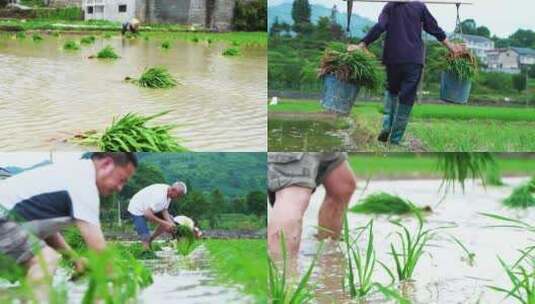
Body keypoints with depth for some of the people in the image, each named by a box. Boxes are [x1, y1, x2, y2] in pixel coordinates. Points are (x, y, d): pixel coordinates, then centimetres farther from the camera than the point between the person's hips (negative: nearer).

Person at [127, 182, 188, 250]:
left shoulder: (168, 193, -8)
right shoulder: (159, 196, -37)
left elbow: (164, 210, -3)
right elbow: (147, 214, -39)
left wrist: (171, 223, -19)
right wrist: (164, 223, -36)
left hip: (149, 208, 9)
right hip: (137, 210, -9)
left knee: (170, 220, 6)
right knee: (145, 238, -19)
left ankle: (150, 240, 13)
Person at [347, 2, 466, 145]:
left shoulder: (389, 7, 5)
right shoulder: (419, 6, 6)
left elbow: (379, 28, -8)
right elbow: (434, 28, 7)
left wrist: (361, 46, -10)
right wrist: (450, 46, 17)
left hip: (392, 58, 1)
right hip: (414, 59, -1)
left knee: (391, 90, 23)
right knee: (406, 100, 3)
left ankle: (387, 126, 2)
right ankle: (395, 139, 0)